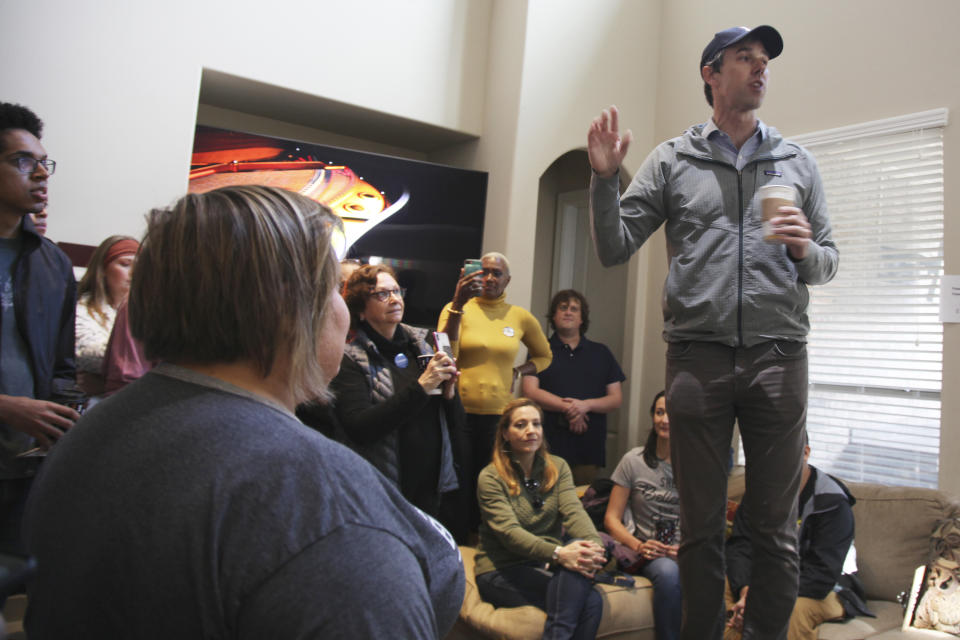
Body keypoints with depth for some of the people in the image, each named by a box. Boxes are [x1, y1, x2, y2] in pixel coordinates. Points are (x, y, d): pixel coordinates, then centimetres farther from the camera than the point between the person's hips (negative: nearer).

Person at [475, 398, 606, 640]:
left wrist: (594, 545, -28)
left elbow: (573, 511, -7)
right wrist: (558, 553, -34)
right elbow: (508, 531, -19)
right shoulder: (490, 477, -6)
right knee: (590, 600, -27)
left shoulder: (557, 467, 9)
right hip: (502, 572, -5)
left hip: (545, 566, 5)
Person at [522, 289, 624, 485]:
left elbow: (616, 399, 10)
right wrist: (567, 407, -12)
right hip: (548, 444, -2)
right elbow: (530, 391, -2)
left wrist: (586, 405, -9)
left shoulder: (601, 353, 16)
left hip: (589, 446, 2)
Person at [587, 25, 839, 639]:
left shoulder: (797, 161, 15)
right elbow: (615, 249, 5)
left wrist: (805, 250, -6)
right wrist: (605, 179, -8)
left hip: (779, 357, 2)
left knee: (777, 526, 7)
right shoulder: (671, 161, 9)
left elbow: (828, 262, 16)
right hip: (697, 358, -1)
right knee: (702, 525, 8)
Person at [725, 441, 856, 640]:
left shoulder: (833, 504, -15)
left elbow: (821, 575, -22)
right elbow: (739, 546, -7)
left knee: (793, 608, -38)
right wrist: (746, 593, -28)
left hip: (814, 591, -4)